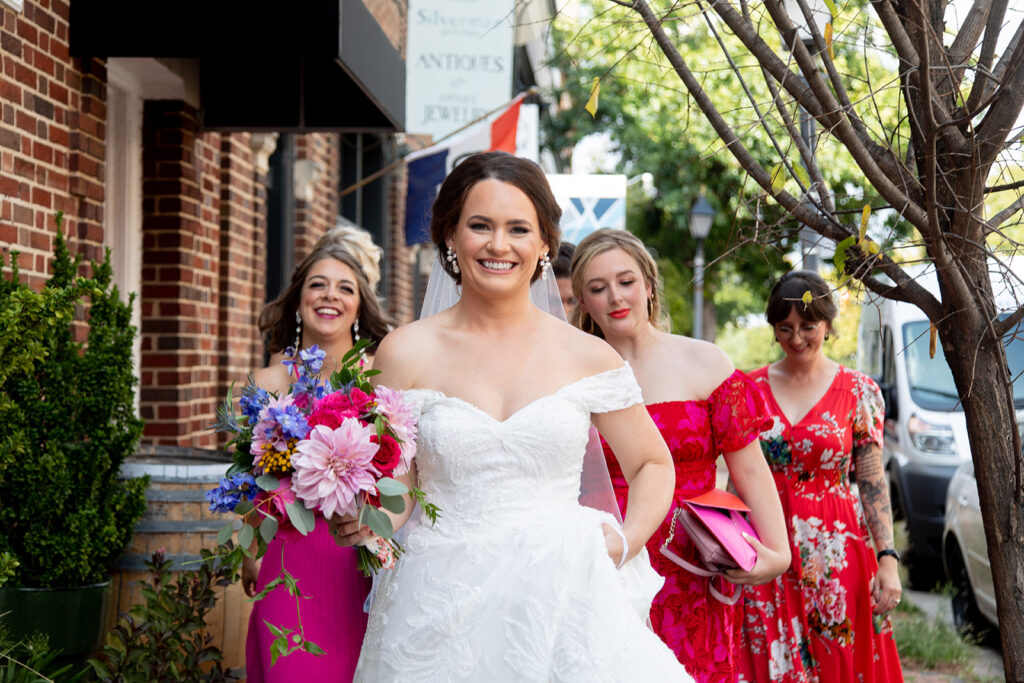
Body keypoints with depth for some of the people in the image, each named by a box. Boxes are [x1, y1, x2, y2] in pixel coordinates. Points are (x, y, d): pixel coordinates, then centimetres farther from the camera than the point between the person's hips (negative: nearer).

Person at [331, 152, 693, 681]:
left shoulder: (589, 357, 3)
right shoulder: (407, 353, 1)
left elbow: (653, 465, 14)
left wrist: (626, 540, -4)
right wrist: (359, 521, -19)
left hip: (562, 602, 1)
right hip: (444, 614, 0)